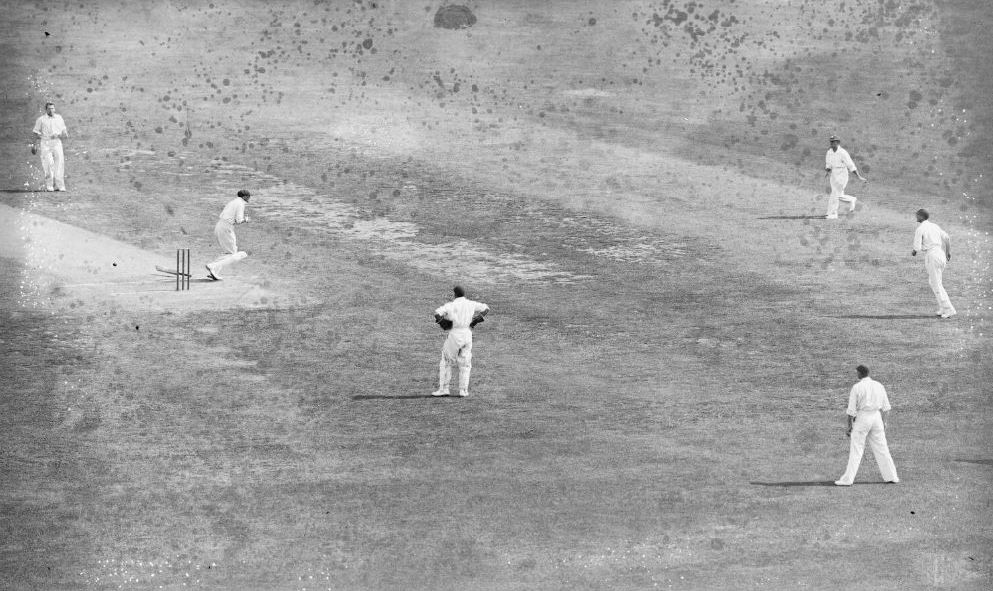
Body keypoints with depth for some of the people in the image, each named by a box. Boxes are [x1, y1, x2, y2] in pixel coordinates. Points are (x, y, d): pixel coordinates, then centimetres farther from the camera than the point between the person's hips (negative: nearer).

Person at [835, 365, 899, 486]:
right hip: (876, 417, 4)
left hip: (862, 418, -4)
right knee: (881, 448, 12)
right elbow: (886, 407, 12)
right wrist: (884, 421, 22)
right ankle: (891, 476, 14)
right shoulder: (879, 386, 7)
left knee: (856, 449, -3)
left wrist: (850, 425, -2)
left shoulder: (857, 387, -8)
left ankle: (848, 479, -5)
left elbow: (851, 409, -9)